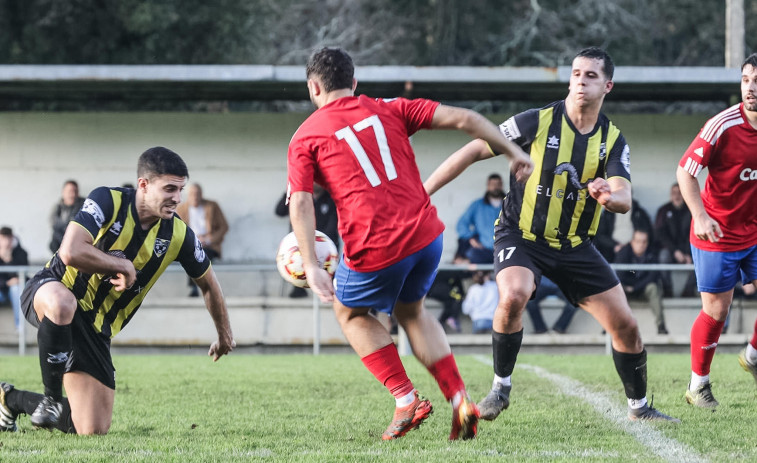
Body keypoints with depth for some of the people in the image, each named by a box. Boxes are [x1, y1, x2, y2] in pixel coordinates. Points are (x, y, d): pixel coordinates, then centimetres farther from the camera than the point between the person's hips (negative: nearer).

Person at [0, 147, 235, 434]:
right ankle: (52, 398, -23)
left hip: (96, 327, 5)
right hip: (50, 292, -5)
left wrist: (224, 335, 24)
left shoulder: (178, 235, -5)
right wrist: (123, 266, -21)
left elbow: (208, 283, 13)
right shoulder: (107, 201, -18)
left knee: (94, 430, -2)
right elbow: (71, 252, -32)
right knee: (62, 302, -46)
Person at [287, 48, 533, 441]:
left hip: (374, 249, -4)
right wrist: (513, 151, 12)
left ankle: (406, 399, 12)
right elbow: (462, 119, 5)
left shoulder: (305, 138, 6)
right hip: (425, 234, 4)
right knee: (411, 310, 30)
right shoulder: (389, 110, 13)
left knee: (350, 312, 26)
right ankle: (459, 400, 16)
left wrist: (311, 266, -11)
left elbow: (300, 204, -6)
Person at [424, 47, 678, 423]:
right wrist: (423, 192, -12)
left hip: (575, 247, 4)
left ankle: (639, 408, 22)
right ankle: (500, 388, -14)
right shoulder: (538, 122, -13)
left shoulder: (613, 141, -3)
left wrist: (608, 196, -42)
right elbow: (473, 151, -9)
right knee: (513, 296, -34)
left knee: (625, 325, 0)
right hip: (521, 235, -4)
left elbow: (624, 200, -16)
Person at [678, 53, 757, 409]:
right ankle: (698, 385, 16)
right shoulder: (722, 126, -20)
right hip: (717, 232, -5)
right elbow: (685, 171, -17)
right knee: (716, 310, -2)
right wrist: (700, 215, -29)